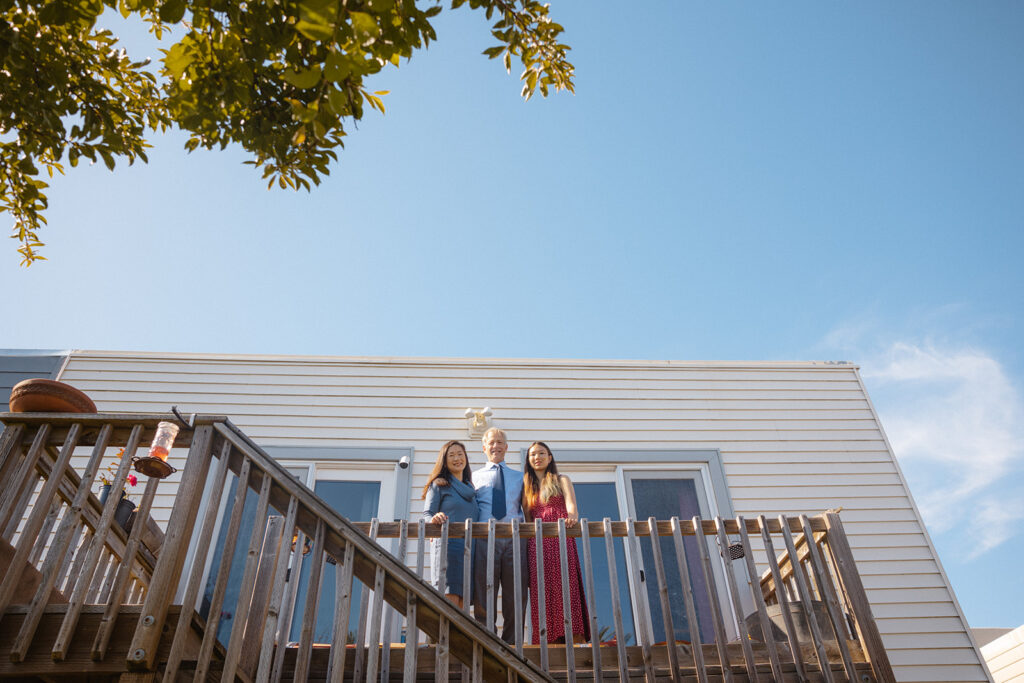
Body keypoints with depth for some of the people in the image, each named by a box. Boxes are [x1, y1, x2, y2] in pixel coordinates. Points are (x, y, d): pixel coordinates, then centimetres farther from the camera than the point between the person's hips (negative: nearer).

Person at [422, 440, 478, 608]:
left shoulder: (471, 488, 23)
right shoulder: (438, 485, 8)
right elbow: (427, 514, 0)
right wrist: (434, 519, -23)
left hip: (468, 546, 5)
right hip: (447, 543, -5)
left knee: (462, 604, -2)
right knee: (450, 600, -16)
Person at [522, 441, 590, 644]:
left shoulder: (561, 480, 14)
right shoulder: (527, 487, 20)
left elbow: (571, 502, -5)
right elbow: (527, 519, 14)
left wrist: (572, 516, -28)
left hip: (561, 541, -2)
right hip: (537, 545, 2)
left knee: (566, 588, -12)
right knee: (543, 592, -5)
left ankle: (575, 640, -14)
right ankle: (550, 643, -6)